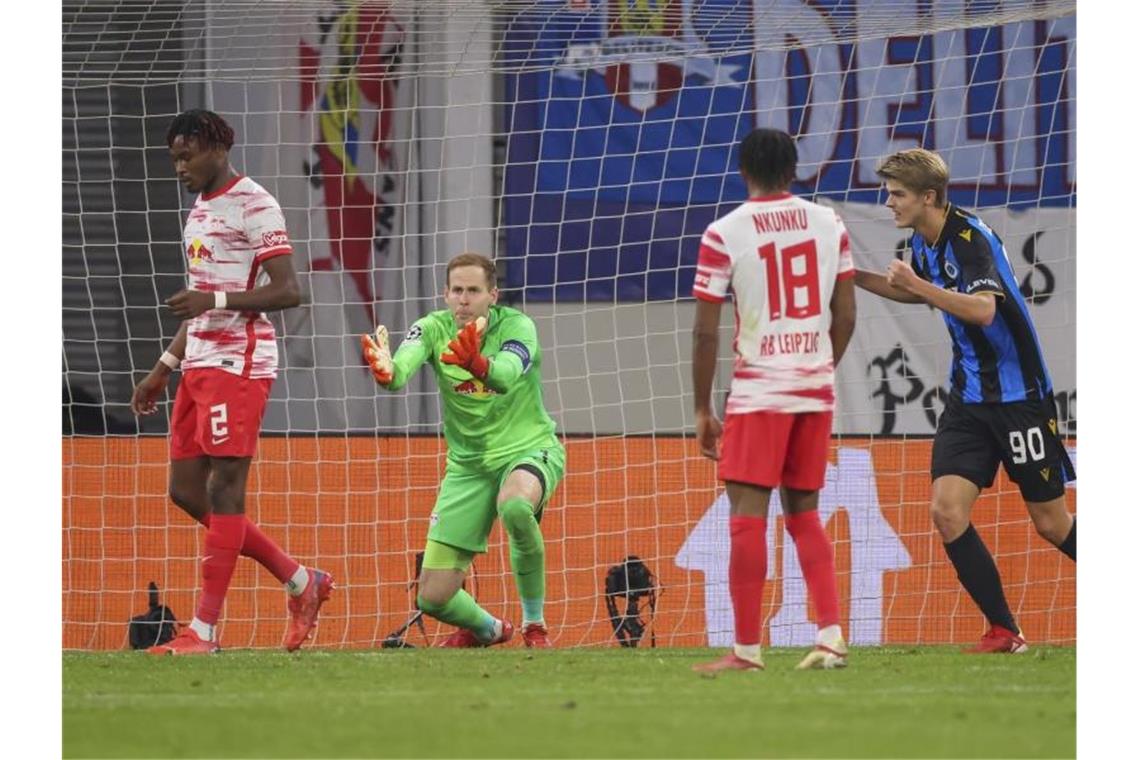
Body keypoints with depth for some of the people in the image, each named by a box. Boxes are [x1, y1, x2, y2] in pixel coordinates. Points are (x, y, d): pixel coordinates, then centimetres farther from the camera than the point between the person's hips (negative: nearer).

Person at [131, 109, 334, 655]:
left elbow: (287, 291, -16)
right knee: (187, 492, 8)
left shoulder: (253, 205, -10)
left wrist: (213, 300, -25)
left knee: (223, 489, -9)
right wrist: (163, 370, 25)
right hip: (200, 364, 10)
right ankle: (301, 582, 17)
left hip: (238, 364, -10)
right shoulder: (201, 210, 19)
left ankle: (204, 631, -10)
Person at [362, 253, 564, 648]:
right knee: (432, 598, -2)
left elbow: (506, 375, -39)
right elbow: (403, 366, -32)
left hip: (530, 449, -4)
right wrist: (386, 370, -57)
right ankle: (488, 630, 35)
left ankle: (535, 625, -19)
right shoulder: (434, 329, -10)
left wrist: (477, 363, -62)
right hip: (468, 463, 4)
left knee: (514, 506, -42)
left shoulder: (516, 326, -17)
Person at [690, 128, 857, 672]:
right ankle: (831, 636, 5)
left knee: (748, 515, -3)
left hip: (758, 392, -5)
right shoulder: (829, 225, 6)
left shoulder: (724, 234, -6)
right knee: (803, 514, 15)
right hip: (817, 392, 5)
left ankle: (746, 650, -4)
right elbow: (845, 316, 9)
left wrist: (702, 410, 1)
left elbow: (705, 331, -6)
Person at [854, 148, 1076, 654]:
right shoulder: (922, 241, 5)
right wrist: (856, 278, 18)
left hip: (1017, 395, -7)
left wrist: (916, 284, -38)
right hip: (967, 397, 7)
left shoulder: (971, 238, -20)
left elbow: (983, 309, -36)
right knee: (947, 509, -9)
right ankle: (1003, 632, -2)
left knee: (1051, 523, 2)